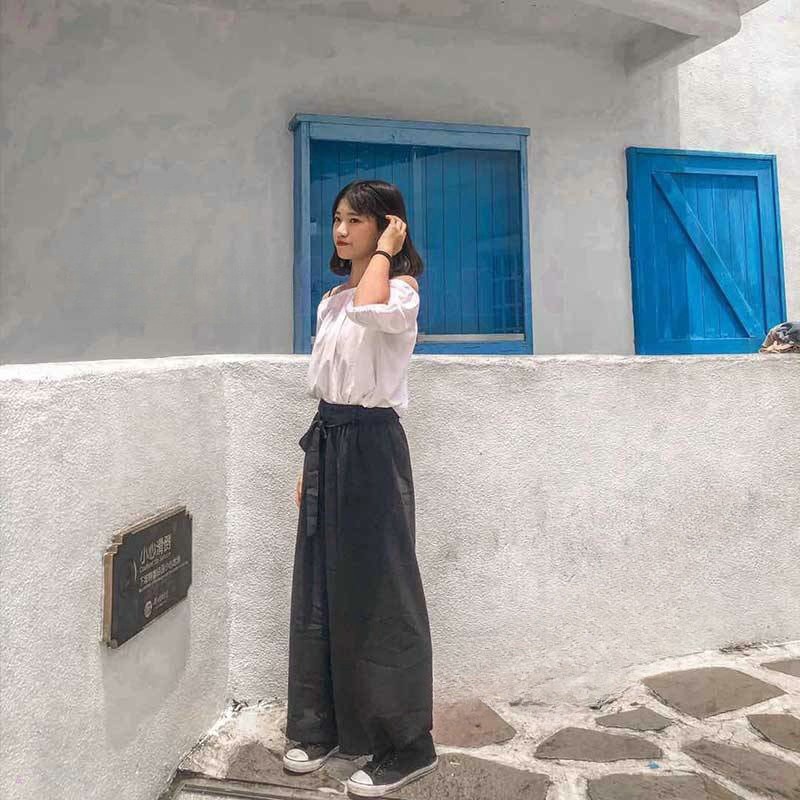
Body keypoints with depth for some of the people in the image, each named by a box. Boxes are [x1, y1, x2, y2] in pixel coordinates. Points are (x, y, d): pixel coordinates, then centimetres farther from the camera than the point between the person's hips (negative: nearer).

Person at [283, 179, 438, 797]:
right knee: (320, 586, 13)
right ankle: (323, 725, 31)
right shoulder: (332, 300, 17)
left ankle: (405, 746, 16)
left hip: (370, 444, -8)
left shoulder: (401, 290, -7)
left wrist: (386, 251, -15)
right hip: (327, 441, 8)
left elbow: (371, 308, -33)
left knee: (376, 592, -2)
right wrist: (311, 461, 16)